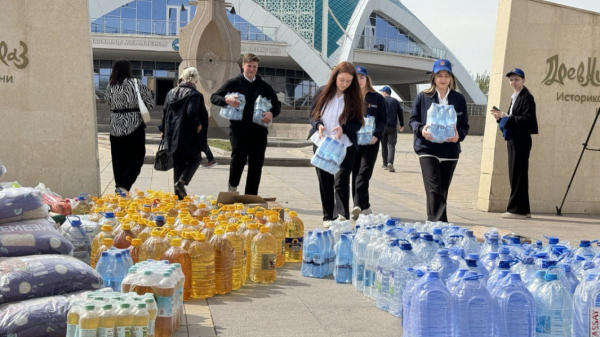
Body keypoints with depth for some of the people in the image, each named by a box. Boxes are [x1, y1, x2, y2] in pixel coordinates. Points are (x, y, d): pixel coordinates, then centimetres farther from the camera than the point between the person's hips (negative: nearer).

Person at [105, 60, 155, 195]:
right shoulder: (135, 83, -7)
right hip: (134, 126, -4)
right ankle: (124, 186, -13)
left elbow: (109, 104, 11)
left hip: (115, 127, 4)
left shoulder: (110, 86, 3)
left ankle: (119, 186, 17)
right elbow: (150, 102, -2)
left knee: (118, 160, 12)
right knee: (136, 159, 2)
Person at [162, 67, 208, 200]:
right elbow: (191, 113, -25)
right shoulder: (194, 94, -12)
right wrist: (198, 125, -9)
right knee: (194, 160, 12)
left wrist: (167, 132, 17)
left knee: (178, 164, 14)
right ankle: (181, 181, -10)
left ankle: (179, 194, 15)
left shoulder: (171, 93, 8)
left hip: (173, 136, 6)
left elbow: (165, 113, 9)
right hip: (189, 137, -6)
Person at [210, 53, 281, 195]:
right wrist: (226, 100, -15)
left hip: (258, 130, 3)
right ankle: (232, 187, 10)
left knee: (256, 164, 3)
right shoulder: (233, 83, 7)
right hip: (239, 129, -3)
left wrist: (272, 113, -6)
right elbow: (214, 97, 7)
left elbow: (277, 104, 17)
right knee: (238, 158, -17)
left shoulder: (264, 86, 13)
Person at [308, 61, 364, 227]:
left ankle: (342, 217, -8)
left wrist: (343, 128, -20)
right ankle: (328, 216, 18)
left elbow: (358, 123, -1)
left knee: (341, 182, -10)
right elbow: (313, 114, 9)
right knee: (325, 182, 8)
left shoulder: (354, 97, -2)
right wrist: (318, 125, -13)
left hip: (345, 145, -2)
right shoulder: (323, 93, 2)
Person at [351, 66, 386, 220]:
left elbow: (383, 120, 3)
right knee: (356, 174, 5)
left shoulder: (378, 98, 7)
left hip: (370, 141, -2)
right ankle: (365, 207, 15)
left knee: (364, 173, -11)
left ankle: (358, 205, -16)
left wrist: (376, 135, -13)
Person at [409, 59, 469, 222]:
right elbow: (413, 119, 7)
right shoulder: (423, 97, 6)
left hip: (450, 149, 3)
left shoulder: (459, 99, 9)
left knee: (443, 191, 10)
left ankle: (434, 222, 21)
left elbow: (465, 124, 9)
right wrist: (421, 129, -16)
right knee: (434, 190, -15)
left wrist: (459, 135, -14)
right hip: (427, 149, -3)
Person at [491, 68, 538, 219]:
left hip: (521, 140, -9)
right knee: (515, 175, 10)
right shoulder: (514, 97, 20)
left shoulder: (527, 97, -8)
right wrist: (501, 117, 3)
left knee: (518, 174, -8)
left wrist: (507, 117, -19)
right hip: (513, 140, 9)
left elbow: (528, 119, -18)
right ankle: (523, 210, 16)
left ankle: (517, 209, -4)